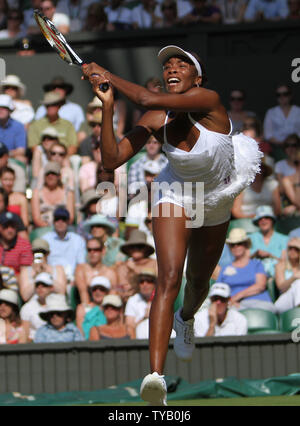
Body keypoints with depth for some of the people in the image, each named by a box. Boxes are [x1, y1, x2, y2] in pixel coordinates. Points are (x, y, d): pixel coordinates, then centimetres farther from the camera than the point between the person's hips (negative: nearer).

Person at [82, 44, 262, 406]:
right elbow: (111, 161, -25)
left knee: (198, 282, 20)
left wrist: (108, 76, -33)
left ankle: (186, 319, 61)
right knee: (168, 280, -22)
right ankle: (155, 374, -34)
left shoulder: (209, 100, -30)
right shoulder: (155, 121, -20)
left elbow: (149, 99, -44)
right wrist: (107, 107, -32)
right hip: (176, 196, 0)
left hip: (216, 205, 0)